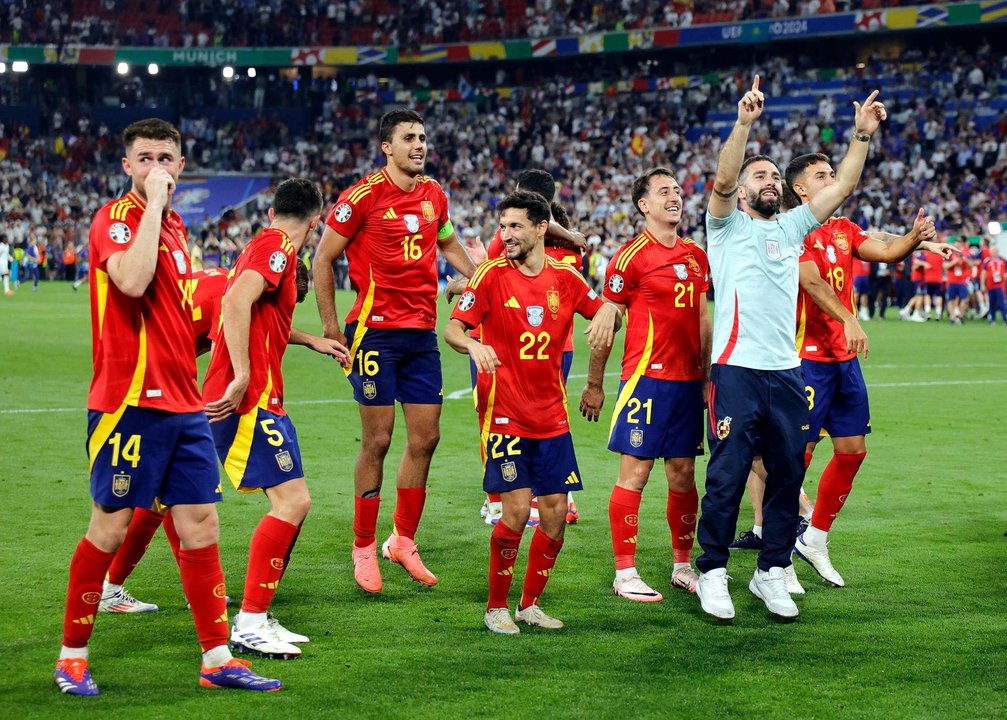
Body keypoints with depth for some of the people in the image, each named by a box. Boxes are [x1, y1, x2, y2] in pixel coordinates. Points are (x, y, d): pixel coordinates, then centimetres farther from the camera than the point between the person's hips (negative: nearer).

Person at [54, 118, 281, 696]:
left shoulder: (176, 226, 16)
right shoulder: (116, 216, -7)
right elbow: (132, 280, -27)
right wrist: (152, 203, -20)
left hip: (182, 403, 7)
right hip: (129, 401, -7)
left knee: (201, 523, 6)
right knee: (111, 527, -1)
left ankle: (217, 658, 10)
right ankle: (73, 654, 13)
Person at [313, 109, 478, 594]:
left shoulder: (434, 195, 10)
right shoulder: (364, 196, -8)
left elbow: (449, 246, 29)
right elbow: (323, 259, -3)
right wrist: (330, 327, -7)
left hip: (422, 332, 6)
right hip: (376, 331, -6)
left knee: (425, 436, 6)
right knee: (377, 440, -3)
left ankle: (403, 540, 19)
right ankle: (364, 547, 9)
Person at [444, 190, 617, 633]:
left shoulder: (565, 278, 5)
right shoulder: (492, 275, -5)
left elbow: (606, 312, 14)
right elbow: (452, 328, -9)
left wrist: (607, 315, -10)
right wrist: (473, 345, -32)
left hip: (552, 415, 4)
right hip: (503, 414, -4)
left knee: (555, 510, 2)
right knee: (517, 508, -12)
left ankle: (530, 604, 19)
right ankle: (496, 607, 5)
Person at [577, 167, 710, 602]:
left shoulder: (697, 256, 13)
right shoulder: (632, 256, -6)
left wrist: (708, 376, 16)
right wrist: (594, 384, -4)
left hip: (689, 379, 6)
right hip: (646, 377, -6)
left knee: (683, 474, 10)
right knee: (634, 473, -4)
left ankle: (683, 566, 20)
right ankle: (625, 574, 0)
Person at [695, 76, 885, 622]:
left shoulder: (792, 227, 18)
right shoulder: (728, 226, 4)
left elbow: (842, 187, 13)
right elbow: (722, 178, -14)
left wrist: (862, 135, 4)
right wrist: (744, 123, -26)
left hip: (787, 372, 5)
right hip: (737, 370, -5)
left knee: (787, 474, 7)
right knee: (727, 475, -4)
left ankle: (771, 572, 18)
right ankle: (712, 572, 6)